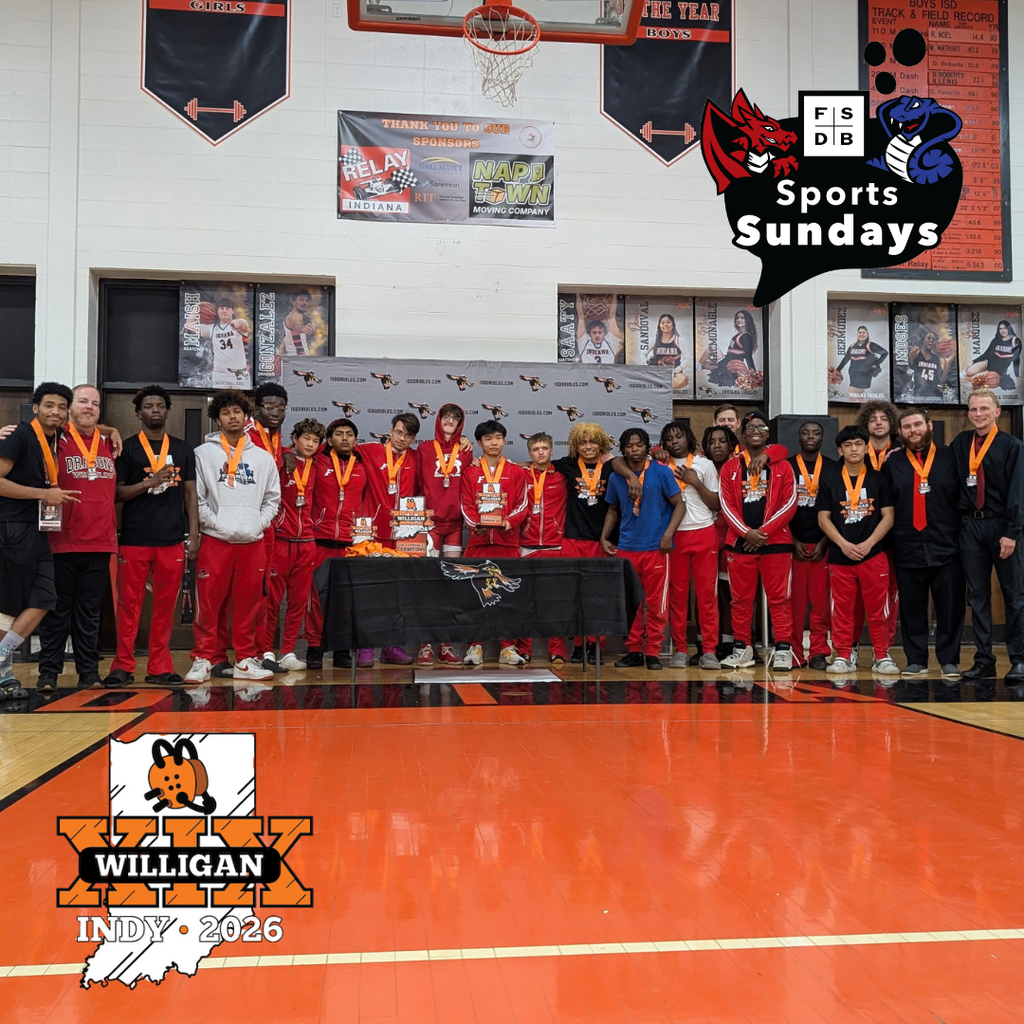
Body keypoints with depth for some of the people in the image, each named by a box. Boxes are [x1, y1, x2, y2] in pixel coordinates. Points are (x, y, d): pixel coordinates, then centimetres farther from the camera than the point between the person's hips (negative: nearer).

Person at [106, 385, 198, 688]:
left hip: (173, 539, 2)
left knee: (166, 605, 6)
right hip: (135, 539, -2)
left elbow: (190, 493, 12)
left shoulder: (183, 449, 13)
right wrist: (149, 482, -15)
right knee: (129, 604, 1)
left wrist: (193, 534, 4)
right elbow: (117, 493, -1)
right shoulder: (128, 448, 4)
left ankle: (159, 667, 13)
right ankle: (123, 666, 9)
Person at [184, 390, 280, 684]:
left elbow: (272, 499, 14)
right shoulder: (203, 453, 5)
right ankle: (203, 659, 6)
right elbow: (195, 498, -1)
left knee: (249, 602, 5)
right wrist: (216, 522, -11)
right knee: (209, 603, -3)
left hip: (253, 542, 3)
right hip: (215, 540, -2)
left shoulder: (263, 457, 13)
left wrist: (258, 524, 0)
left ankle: (246, 660, 14)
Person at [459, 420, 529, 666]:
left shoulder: (516, 472, 10)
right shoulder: (469, 472, 10)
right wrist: (476, 524, -14)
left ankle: (508, 648, 6)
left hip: (507, 540, 0)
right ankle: (474, 646, 5)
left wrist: (509, 522, -14)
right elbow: (466, 505, 4)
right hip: (478, 540, 0)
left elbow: (521, 505, 4)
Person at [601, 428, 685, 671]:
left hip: (655, 548, -3)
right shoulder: (616, 478, 9)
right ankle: (633, 650, 16)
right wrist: (604, 537, 9)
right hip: (625, 548, 3)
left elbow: (679, 505, -2)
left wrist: (668, 533, -13)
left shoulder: (661, 472, -2)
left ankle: (653, 652, 9)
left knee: (655, 603, 0)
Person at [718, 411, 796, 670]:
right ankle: (742, 648, 15)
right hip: (740, 541, 2)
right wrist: (746, 532, -11)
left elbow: (789, 503, -2)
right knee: (741, 598, 6)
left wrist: (765, 531, -11)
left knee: (778, 598, 0)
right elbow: (726, 504, 1)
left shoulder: (781, 466, 4)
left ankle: (783, 649, 4)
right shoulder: (731, 467, 8)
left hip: (775, 541, -2)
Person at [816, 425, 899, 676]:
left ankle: (882, 657, 12)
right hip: (839, 556, 1)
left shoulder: (879, 479, 4)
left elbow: (888, 516, 2)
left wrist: (868, 544, -10)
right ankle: (843, 657, 13)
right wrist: (844, 545, -10)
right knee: (841, 610, 5)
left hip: (873, 554, 0)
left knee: (878, 609, 2)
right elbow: (823, 518, 2)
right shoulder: (830, 480, 4)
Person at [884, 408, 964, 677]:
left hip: (945, 547, -1)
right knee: (912, 607, 6)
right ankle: (916, 659, 14)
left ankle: (949, 660, 10)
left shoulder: (950, 458, 5)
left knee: (950, 606, 1)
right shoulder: (892, 464, 9)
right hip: (907, 549, 1)